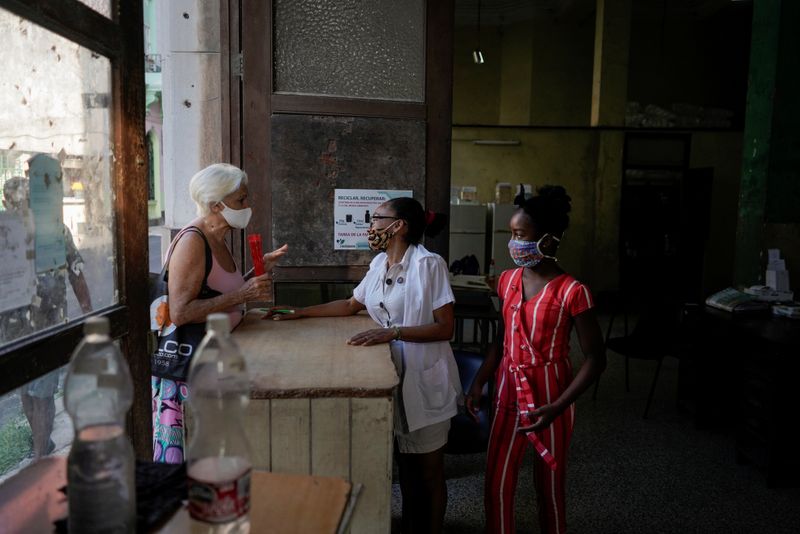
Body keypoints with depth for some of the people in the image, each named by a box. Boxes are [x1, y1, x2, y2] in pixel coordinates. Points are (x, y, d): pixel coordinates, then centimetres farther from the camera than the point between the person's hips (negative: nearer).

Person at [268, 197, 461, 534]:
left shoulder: (429, 264, -16)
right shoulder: (380, 263, 6)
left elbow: (445, 328, -19)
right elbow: (350, 306, 18)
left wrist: (393, 332, -27)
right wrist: (301, 313, 13)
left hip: (425, 380, -6)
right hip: (395, 377, 6)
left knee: (429, 471, 10)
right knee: (405, 466, 19)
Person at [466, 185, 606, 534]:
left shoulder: (572, 292, -18)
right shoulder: (507, 280, 1)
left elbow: (595, 359, -15)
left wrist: (557, 407, -23)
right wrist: (479, 382, 2)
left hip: (548, 399, -5)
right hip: (508, 394, 5)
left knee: (549, 487, 14)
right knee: (496, 487, 11)